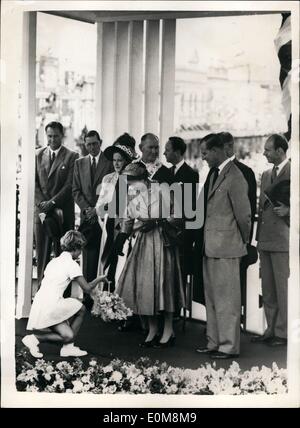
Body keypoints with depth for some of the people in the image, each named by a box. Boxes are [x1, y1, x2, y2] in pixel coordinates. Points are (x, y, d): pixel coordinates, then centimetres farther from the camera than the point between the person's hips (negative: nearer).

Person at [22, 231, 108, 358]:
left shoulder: (54, 261, 18)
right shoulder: (72, 264, -6)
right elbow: (87, 288, -4)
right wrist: (99, 279, 13)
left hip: (39, 303, 8)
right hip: (50, 306, -8)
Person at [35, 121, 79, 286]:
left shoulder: (72, 156, 1)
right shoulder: (38, 155, 11)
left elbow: (70, 185, -6)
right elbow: (34, 183, 7)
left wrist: (52, 202, -13)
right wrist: (41, 204, -7)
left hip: (63, 212, -3)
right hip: (41, 210, 3)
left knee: (62, 253, -1)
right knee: (42, 253, 3)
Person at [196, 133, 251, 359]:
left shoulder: (234, 177, -16)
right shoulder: (215, 174, 13)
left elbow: (244, 214, -13)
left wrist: (244, 241, 0)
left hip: (226, 247, -9)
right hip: (211, 247, 9)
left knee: (226, 298, 0)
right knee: (212, 297, 15)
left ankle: (229, 346, 10)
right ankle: (214, 342, 26)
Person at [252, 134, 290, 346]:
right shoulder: (266, 175, 17)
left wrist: (287, 211, -21)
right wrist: (258, 235, 13)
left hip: (282, 240, -7)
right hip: (264, 239, 7)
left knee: (283, 289, -1)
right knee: (267, 289, 12)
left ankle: (283, 333, 8)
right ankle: (271, 329, 21)